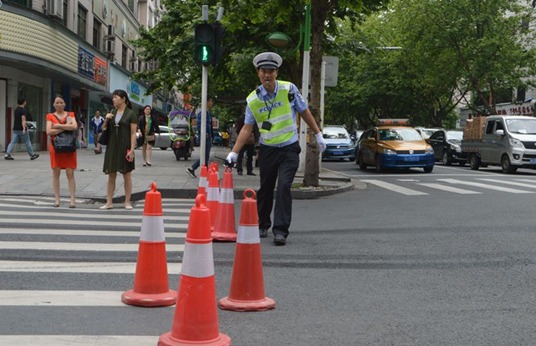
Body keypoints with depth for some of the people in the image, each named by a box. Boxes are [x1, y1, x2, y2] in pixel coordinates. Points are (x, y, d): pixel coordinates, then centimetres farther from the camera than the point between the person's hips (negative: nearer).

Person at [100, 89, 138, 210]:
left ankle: (127, 202, 11)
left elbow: (133, 133, -8)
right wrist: (106, 120, -1)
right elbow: (103, 129, 19)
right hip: (112, 148, 5)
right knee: (111, 175, 6)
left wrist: (132, 150, -16)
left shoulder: (131, 114, -4)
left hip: (125, 148, -5)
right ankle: (109, 202, 10)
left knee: (127, 175, 4)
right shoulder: (112, 113, 12)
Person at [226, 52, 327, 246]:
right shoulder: (253, 100, -3)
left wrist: (318, 135, 8)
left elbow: (305, 113, 6)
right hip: (267, 150, 2)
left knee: (283, 187, -15)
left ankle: (280, 231, -14)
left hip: (289, 149, -2)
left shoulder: (289, 89, -5)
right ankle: (262, 226, 30)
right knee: (265, 189, 10)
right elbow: (247, 128, 0)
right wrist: (234, 153, -7)